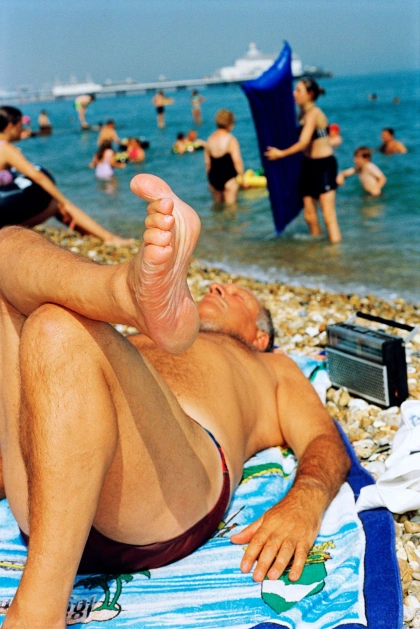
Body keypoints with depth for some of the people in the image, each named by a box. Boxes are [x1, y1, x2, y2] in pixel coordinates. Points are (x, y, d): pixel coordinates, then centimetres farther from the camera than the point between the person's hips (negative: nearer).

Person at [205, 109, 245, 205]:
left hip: (213, 177, 6)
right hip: (228, 178, -6)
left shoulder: (210, 139, 6)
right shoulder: (231, 140, -10)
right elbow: (237, 161, -15)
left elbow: (207, 162, 9)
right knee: (230, 205, -1)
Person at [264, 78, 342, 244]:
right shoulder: (302, 114, 10)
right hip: (309, 165, 9)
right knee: (309, 215, 10)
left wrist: (281, 154, -16)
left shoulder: (313, 113, -17)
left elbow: (303, 142, -24)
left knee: (329, 215, -10)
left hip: (324, 165, -9)